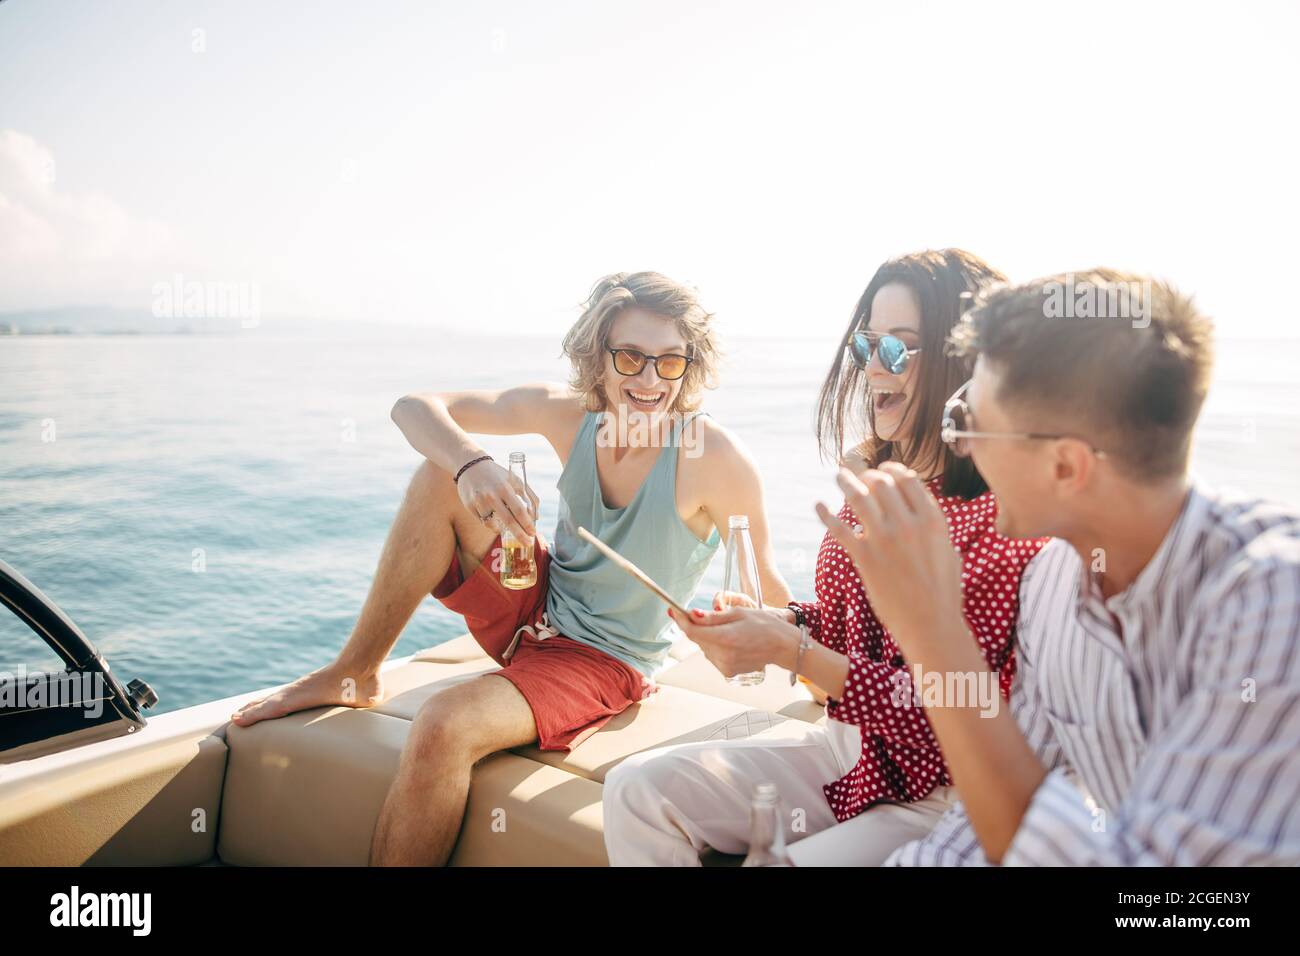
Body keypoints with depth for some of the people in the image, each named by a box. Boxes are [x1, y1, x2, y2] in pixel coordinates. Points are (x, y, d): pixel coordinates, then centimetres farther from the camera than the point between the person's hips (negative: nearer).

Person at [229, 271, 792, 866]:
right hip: (533, 609, 5)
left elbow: (768, 596, -11)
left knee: (442, 727, -31)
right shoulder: (568, 413, -10)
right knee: (441, 476, -14)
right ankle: (352, 677, 0)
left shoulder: (712, 456, -22)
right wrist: (471, 465, -29)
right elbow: (414, 408, -10)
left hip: (599, 661, -5)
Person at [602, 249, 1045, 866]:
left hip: (938, 795, -7)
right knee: (636, 789, -5)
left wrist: (791, 652, -23)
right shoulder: (874, 475, 4)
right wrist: (772, 623, -6)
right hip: (848, 747, 7)